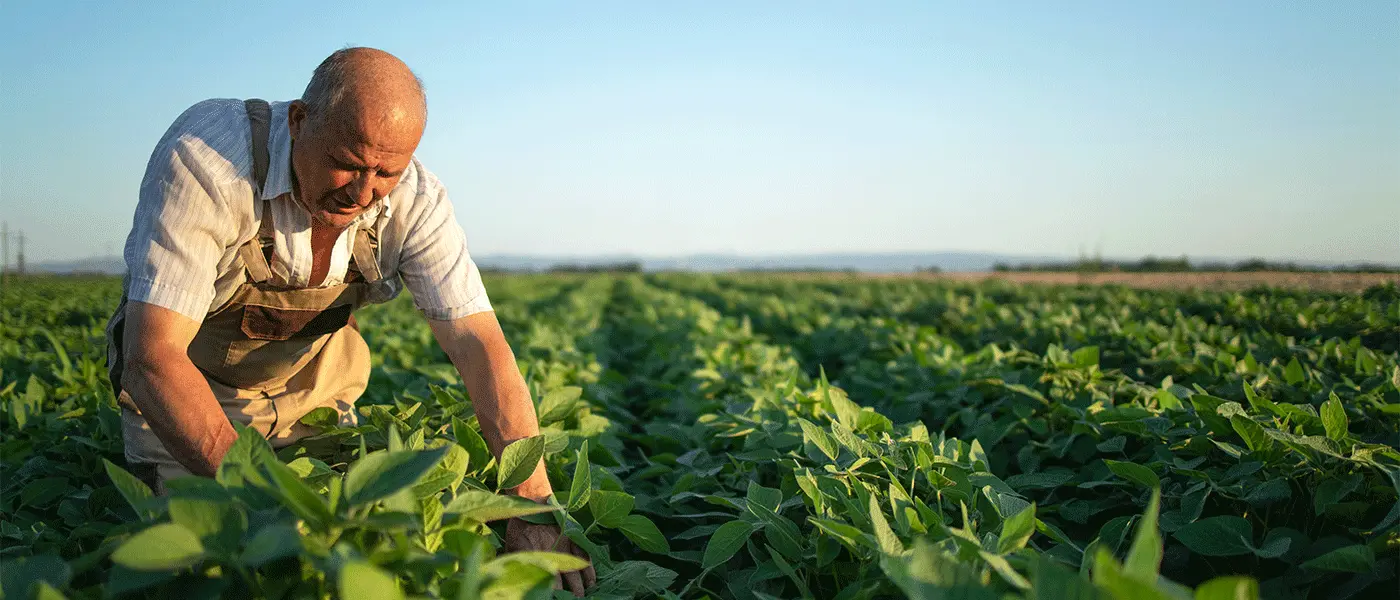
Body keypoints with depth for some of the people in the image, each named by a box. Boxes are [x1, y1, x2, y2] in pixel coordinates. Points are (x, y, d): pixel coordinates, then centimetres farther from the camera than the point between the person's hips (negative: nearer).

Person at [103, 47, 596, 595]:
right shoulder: (205, 157, -34)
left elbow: (480, 347, -28)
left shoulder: (414, 202, -24)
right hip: (181, 393, -2)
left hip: (310, 392, 3)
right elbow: (152, 355, -38)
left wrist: (534, 507, -39)